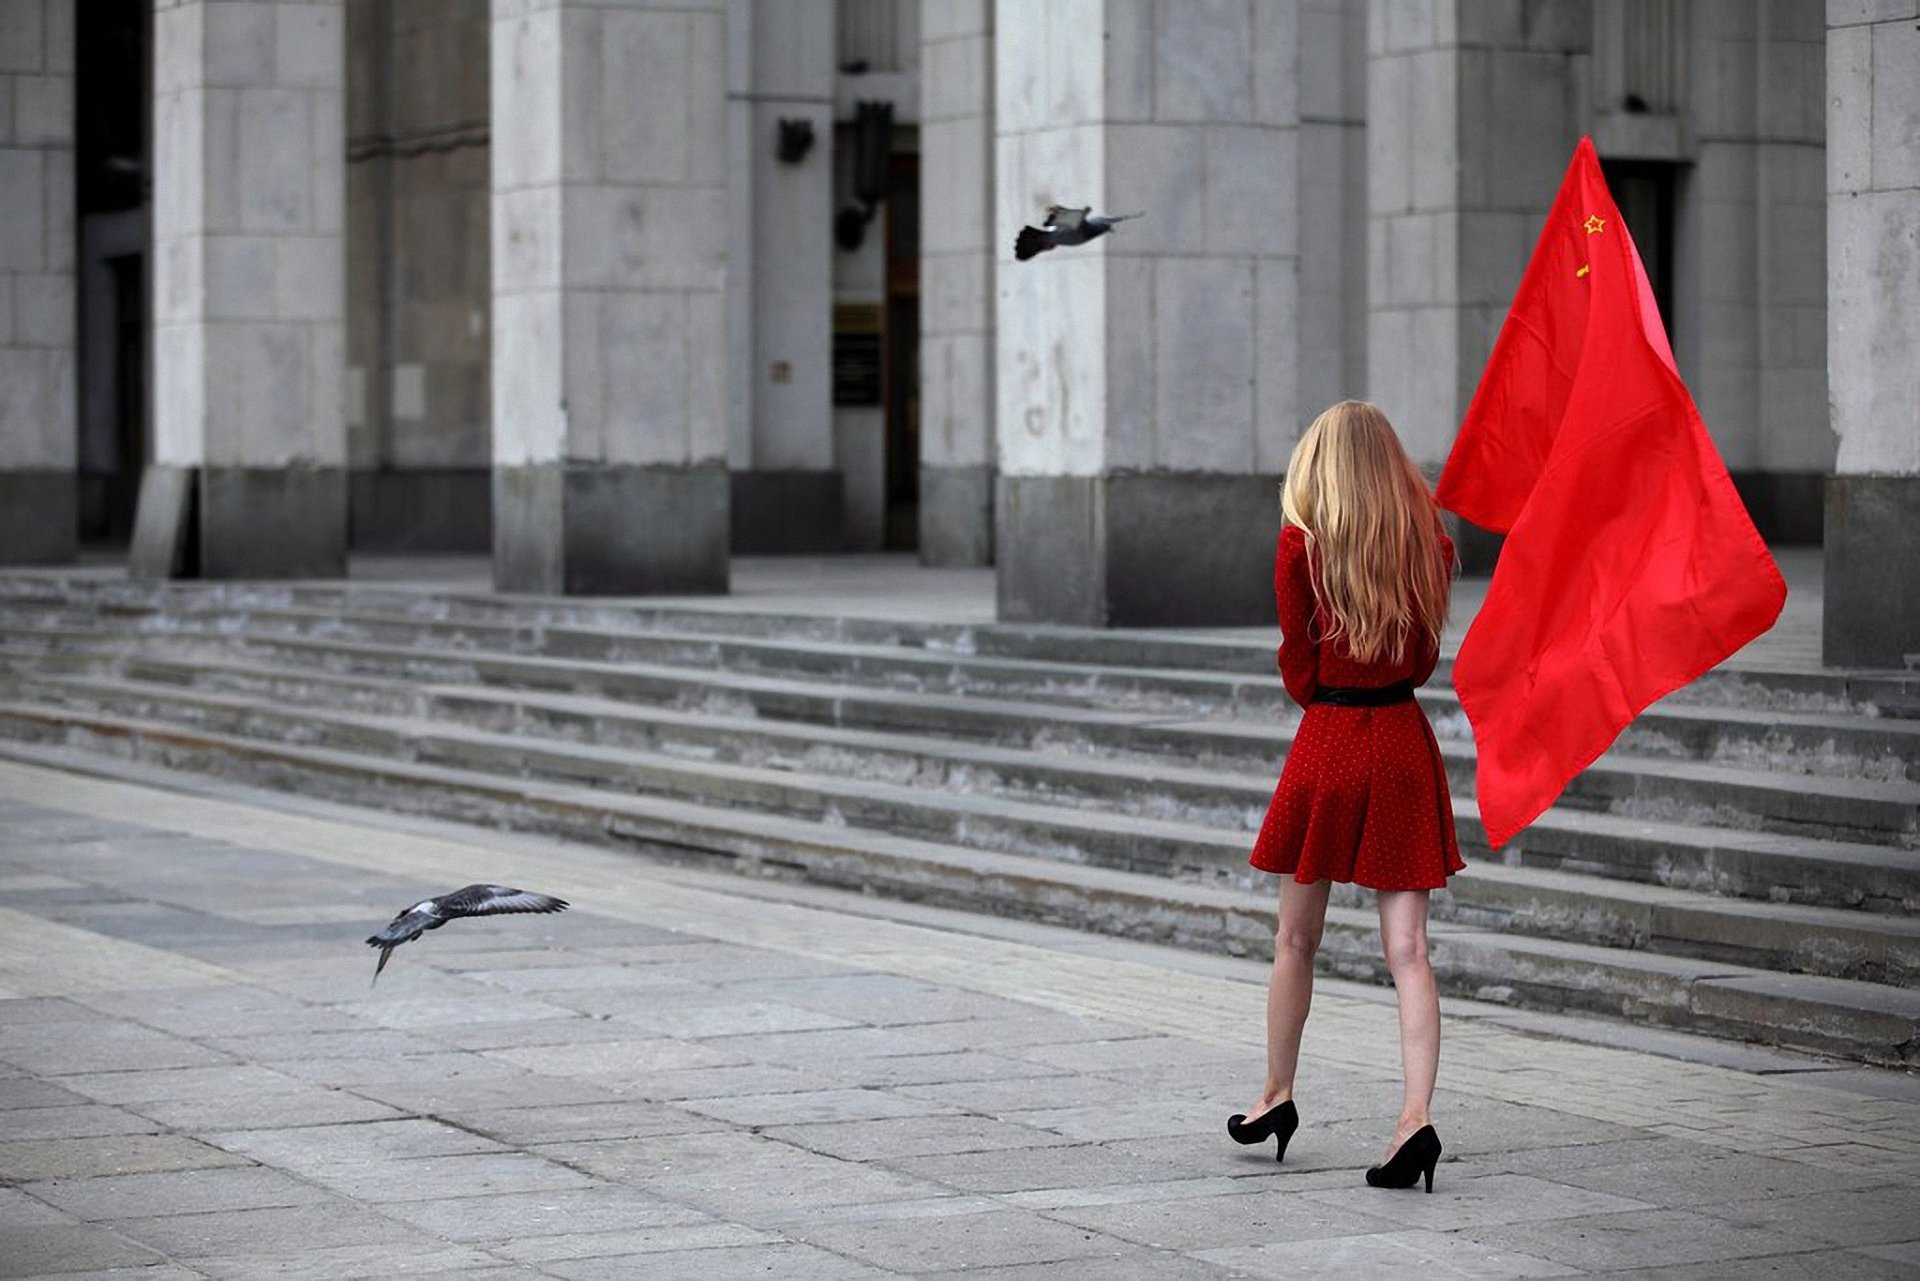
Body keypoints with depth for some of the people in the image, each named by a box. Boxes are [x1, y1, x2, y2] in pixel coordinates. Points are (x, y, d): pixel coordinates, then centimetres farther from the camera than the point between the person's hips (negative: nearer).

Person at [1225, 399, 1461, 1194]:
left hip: (1326, 741, -2)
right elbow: (1425, 657, 10)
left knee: (1296, 939, 14)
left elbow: (1298, 665, 0)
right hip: (1404, 743, 2)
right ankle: (1416, 1116, -12)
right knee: (1406, 947, -1)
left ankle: (1277, 1095, 27)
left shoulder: (1302, 544, -7)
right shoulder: (1430, 544, 2)